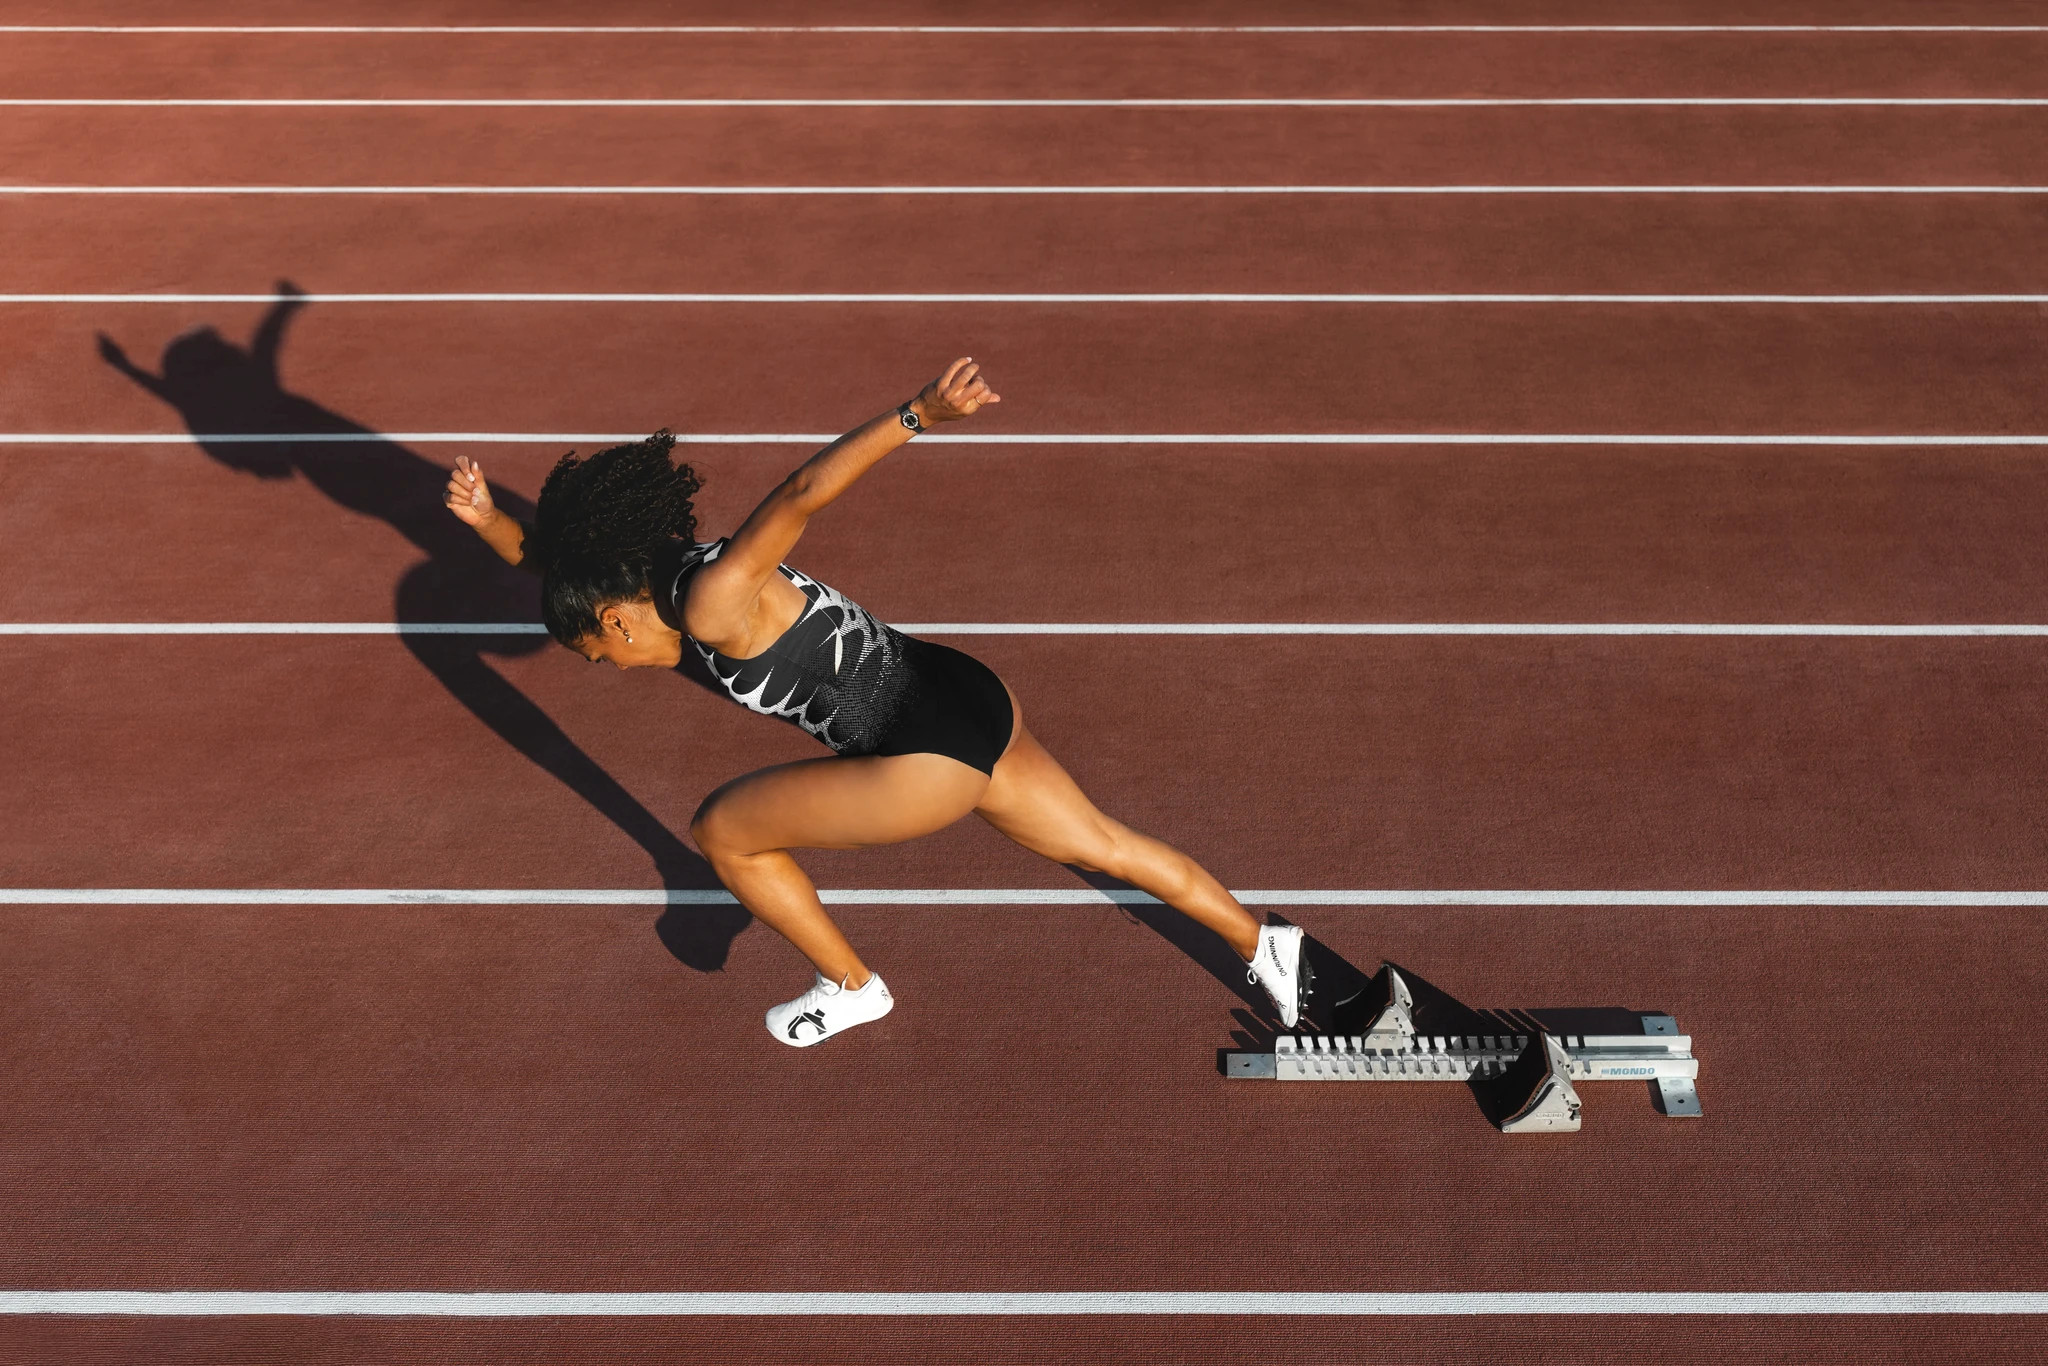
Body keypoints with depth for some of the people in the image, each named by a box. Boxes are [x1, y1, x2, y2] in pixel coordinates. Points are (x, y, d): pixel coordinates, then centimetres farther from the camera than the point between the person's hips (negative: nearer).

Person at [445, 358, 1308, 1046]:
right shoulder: (672, 571, 11)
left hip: (927, 761, -10)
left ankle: (851, 987, 24)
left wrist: (918, 414, -41)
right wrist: (489, 521, 12)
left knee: (721, 830, 7)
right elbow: (566, 570, 26)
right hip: (975, 703, 10)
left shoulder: (713, 602, -16)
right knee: (1103, 844, 25)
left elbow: (803, 491, -30)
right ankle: (1261, 945, 38)